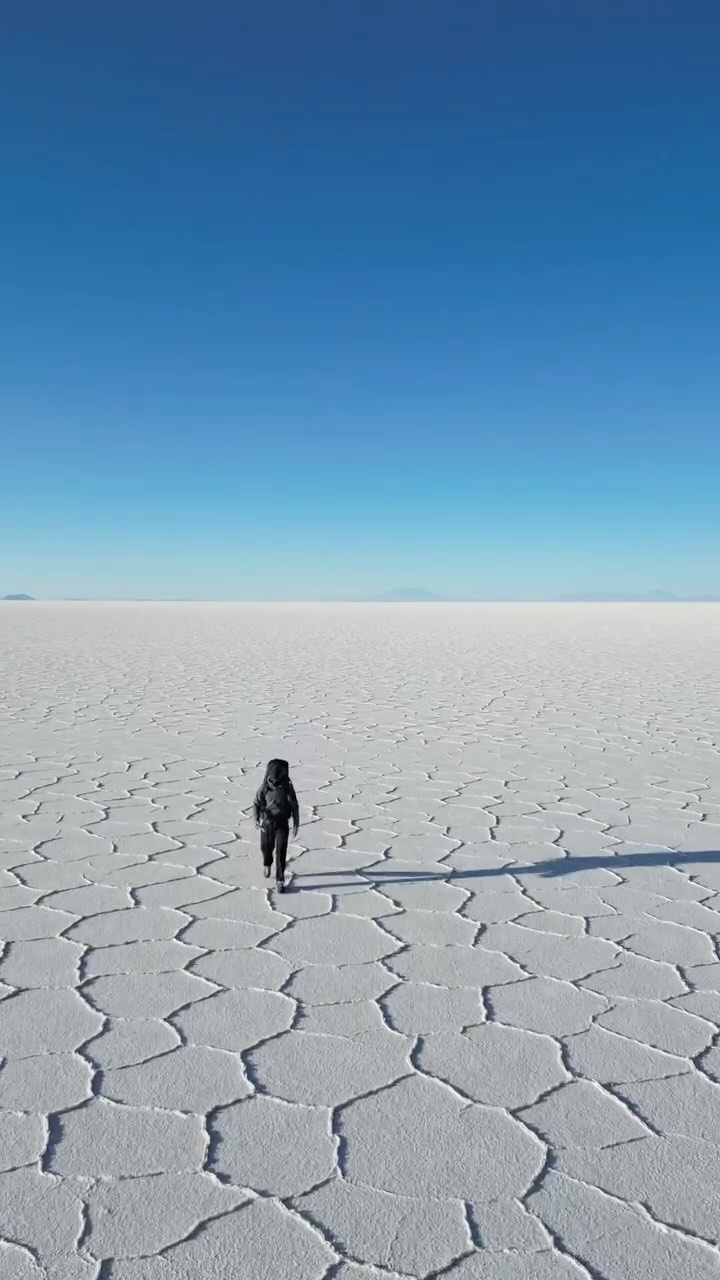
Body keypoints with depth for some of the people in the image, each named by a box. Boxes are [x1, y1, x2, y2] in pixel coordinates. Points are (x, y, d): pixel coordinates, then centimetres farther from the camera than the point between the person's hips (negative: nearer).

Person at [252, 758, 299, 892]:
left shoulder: (287, 787, -9)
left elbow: (294, 806, 0)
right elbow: (256, 803, -9)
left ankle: (280, 880, -3)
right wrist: (257, 819, -26)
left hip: (282, 823, -1)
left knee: (281, 851, -10)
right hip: (267, 822, 1)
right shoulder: (264, 787, -10)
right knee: (266, 847, 17)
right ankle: (267, 865, 50)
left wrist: (296, 824, 2)